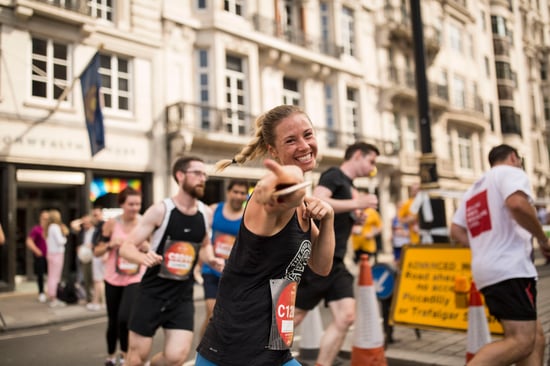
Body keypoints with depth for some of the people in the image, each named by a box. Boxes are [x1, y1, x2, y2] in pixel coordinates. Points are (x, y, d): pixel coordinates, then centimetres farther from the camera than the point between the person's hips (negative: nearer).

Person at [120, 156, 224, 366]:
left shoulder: (205, 213, 0)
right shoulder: (160, 210, -14)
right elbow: (126, 247, -12)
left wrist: (210, 260, -3)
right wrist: (143, 258, -33)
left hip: (183, 295, 3)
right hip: (153, 292, -3)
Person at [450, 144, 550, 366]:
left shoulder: (475, 188, 26)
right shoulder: (510, 172, 2)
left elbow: (455, 231, 20)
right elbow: (517, 204, -21)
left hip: (487, 270, 9)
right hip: (509, 269, -9)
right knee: (520, 341, -14)